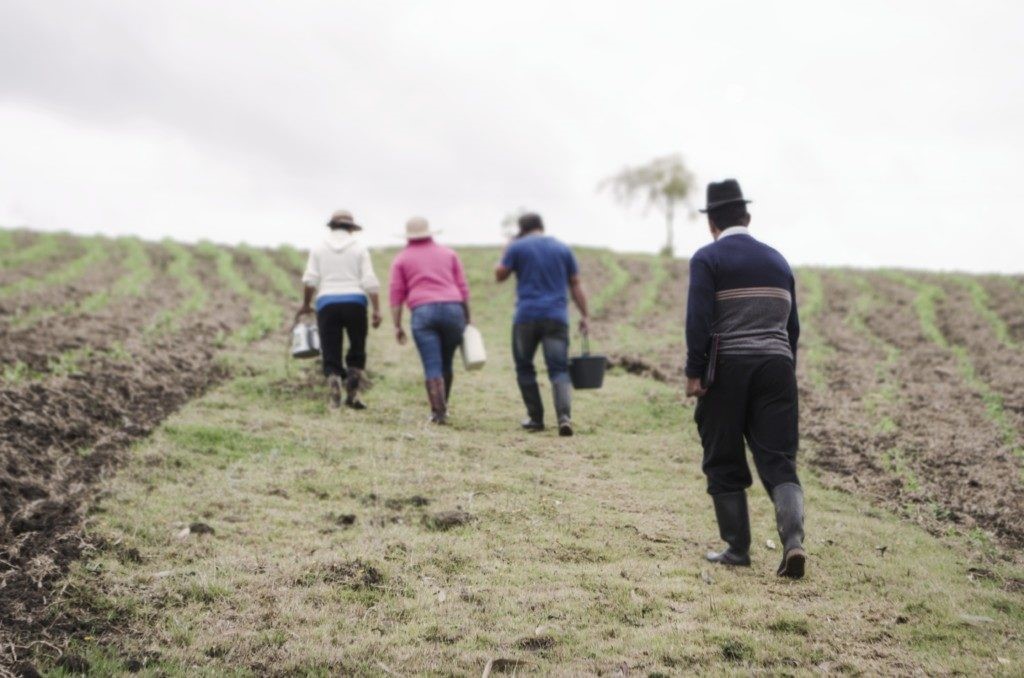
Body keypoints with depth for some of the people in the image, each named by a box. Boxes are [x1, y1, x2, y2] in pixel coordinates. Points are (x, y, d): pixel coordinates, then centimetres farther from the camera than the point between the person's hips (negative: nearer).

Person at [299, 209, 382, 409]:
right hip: (355, 302, 0)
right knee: (357, 349, 13)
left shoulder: (319, 248, 8)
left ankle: (334, 378, -19)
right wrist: (377, 310, -3)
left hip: (327, 303, 1)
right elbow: (370, 281, -3)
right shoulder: (359, 248, 5)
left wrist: (306, 304, 13)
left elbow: (310, 280, 0)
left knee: (330, 353, 7)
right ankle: (352, 392, -3)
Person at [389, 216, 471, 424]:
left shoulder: (402, 259, 15)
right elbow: (463, 289, 14)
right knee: (446, 363, 15)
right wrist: (467, 318, 18)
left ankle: (438, 412, -8)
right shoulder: (448, 254, 20)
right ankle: (443, 406, 25)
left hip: (423, 312, -2)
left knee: (432, 367, -3)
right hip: (453, 309, 2)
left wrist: (397, 325, 8)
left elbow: (396, 294, 8)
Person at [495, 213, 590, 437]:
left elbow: (500, 275, 7)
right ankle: (564, 416, -22)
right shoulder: (563, 249, 12)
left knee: (524, 368, 15)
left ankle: (535, 418, 14)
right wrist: (584, 315, 12)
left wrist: (508, 250, 20)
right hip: (557, 317, 2)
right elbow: (576, 285, 10)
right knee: (559, 370, -1)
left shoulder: (517, 247, 2)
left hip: (527, 317, -2)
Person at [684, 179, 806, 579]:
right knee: (779, 460, 1)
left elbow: (699, 320, -12)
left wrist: (694, 373, -9)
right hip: (776, 366, 4)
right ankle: (793, 540, -17)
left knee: (725, 465, 7)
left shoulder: (708, 258, -1)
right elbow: (792, 326, 17)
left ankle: (737, 549, 10)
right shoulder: (777, 260, 16)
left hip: (726, 368, -4)